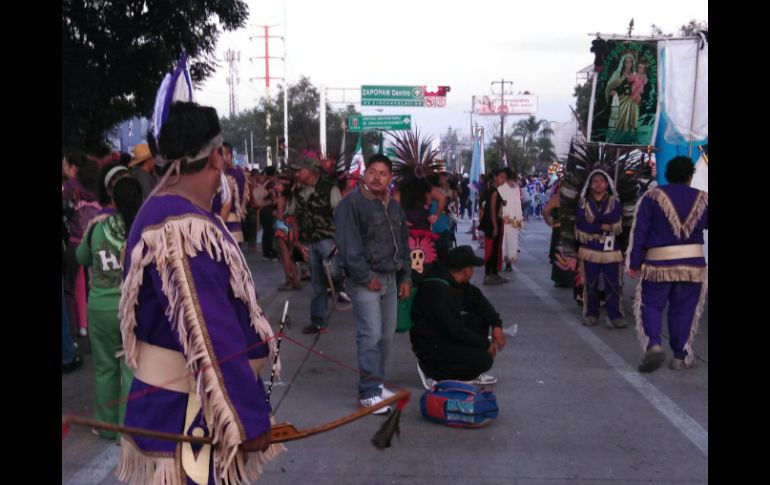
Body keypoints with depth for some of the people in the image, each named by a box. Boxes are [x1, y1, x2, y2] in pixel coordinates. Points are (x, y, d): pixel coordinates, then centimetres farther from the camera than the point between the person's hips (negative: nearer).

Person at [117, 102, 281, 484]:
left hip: (187, 399, 10)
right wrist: (249, 417, -21)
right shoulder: (183, 228, -26)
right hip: (186, 411, -10)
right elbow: (209, 336, -27)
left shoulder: (166, 211, 7)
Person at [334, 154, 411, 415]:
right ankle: (368, 393, -3)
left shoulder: (394, 207, 15)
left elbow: (403, 245, 20)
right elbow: (349, 246, -17)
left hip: (390, 278, 8)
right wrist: (366, 277, -17)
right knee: (371, 335, -11)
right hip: (364, 279, -8)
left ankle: (377, 383, 26)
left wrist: (406, 277, 13)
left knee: (387, 334, 12)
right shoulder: (351, 204, -11)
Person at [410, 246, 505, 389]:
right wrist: (486, 344, -15)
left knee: (481, 319, 4)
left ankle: (471, 373, 11)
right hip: (430, 344, -10)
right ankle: (430, 369, -4)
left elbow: (477, 299, 11)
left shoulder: (452, 280, 1)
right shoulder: (438, 290, -29)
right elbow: (455, 329, -27)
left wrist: (496, 325, -1)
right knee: (484, 360, -17)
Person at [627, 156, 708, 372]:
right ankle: (681, 356, 17)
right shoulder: (702, 199, 3)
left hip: (658, 263, -2)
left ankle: (653, 344, -11)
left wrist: (634, 263, -1)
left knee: (651, 305, 10)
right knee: (683, 310, 11)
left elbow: (638, 232, -5)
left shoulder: (652, 196, -4)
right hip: (692, 263, 2)